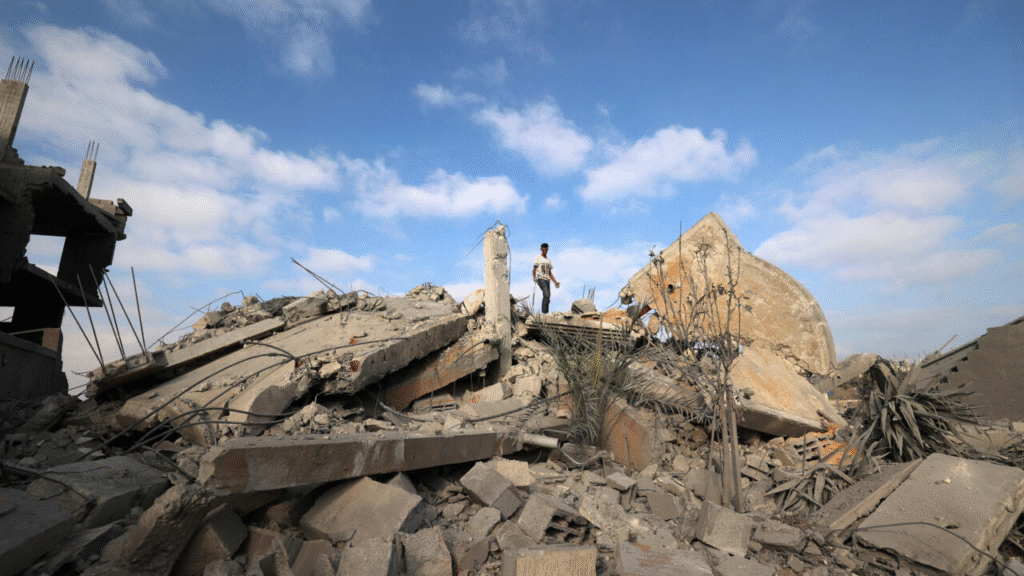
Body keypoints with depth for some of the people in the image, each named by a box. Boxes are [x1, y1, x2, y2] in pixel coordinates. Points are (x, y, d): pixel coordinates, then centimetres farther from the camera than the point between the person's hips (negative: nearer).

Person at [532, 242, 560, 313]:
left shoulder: (548, 261, 23)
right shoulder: (538, 258, 6)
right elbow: (534, 269, 0)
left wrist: (555, 282, 15)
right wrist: (534, 277, -20)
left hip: (547, 280, 6)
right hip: (541, 279, -6)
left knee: (548, 299, 1)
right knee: (546, 295, -23)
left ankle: (545, 313, 4)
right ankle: (543, 312, -25)